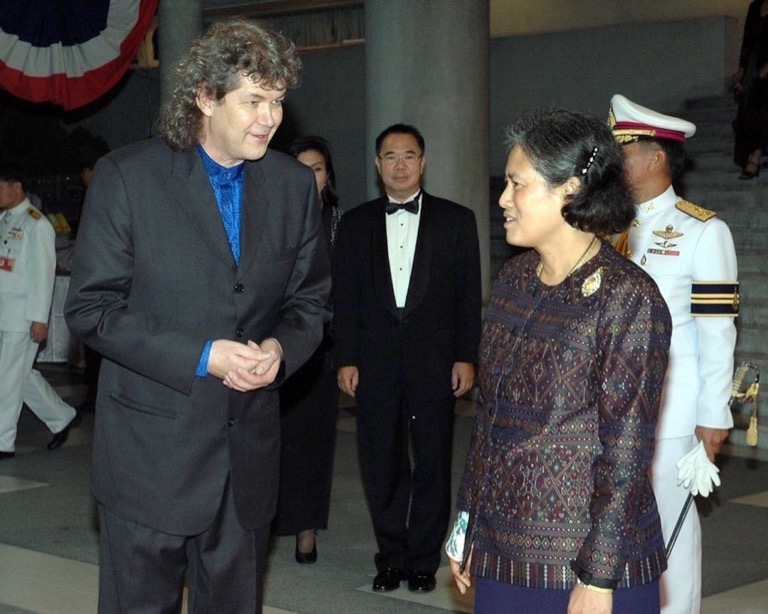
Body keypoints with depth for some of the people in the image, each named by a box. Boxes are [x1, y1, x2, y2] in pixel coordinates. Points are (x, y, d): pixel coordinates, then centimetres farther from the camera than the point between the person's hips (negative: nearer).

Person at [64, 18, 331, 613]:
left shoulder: (295, 184, 5)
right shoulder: (127, 175, -8)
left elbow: (310, 301, 11)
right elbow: (90, 307, -10)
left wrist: (281, 347, -12)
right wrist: (201, 357, -19)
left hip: (249, 451, 4)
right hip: (152, 448, -4)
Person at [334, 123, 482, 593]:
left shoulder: (456, 220, 6)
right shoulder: (356, 224, 11)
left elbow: (468, 295, 4)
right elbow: (345, 297, 8)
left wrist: (466, 357, -3)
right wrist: (346, 359, 1)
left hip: (434, 361, -1)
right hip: (375, 363, 1)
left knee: (433, 464, 3)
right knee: (382, 466, 4)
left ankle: (423, 559, 13)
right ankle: (391, 556, 16)